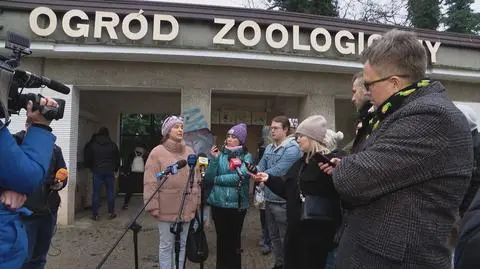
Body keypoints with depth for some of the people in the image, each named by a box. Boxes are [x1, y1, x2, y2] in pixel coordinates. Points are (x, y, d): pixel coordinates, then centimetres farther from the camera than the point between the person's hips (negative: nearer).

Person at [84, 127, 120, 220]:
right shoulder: (113, 145, 2)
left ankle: (95, 214, 3)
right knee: (110, 192, 8)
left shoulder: (93, 145, 1)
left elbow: (88, 158, 4)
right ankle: (111, 213, 12)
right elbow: (118, 158, 6)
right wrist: (115, 169, 18)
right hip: (109, 171, 1)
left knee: (96, 192, 3)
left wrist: (92, 168, 18)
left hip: (97, 171, 0)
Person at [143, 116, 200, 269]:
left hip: (186, 208, 5)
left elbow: (196, 179, 11)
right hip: (166, 209, -4)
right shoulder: (157, 152, -8)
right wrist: (153, 206, -12)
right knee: (166, 245, 8)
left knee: (181, 244, 16)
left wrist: (197, 201, 11)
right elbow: (150, 182, -10)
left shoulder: (189, 152, 7)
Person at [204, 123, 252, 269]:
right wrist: (214, 159, -14)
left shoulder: (246, 156, -3)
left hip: (236, 204, -2)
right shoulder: (220, 154, 3)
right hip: (218, 203, 2)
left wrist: (217, 179, -9)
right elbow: (208, 178, -2)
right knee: (221, 238, 14)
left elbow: (240, 177, -17)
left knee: (234, 239, 10)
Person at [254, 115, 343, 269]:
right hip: (295, 228, 9)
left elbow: (339, 197, -25)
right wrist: (269, 179, 6)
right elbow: (288, 189, 13)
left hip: (316, 231, -8)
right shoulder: (301, 162, 13)